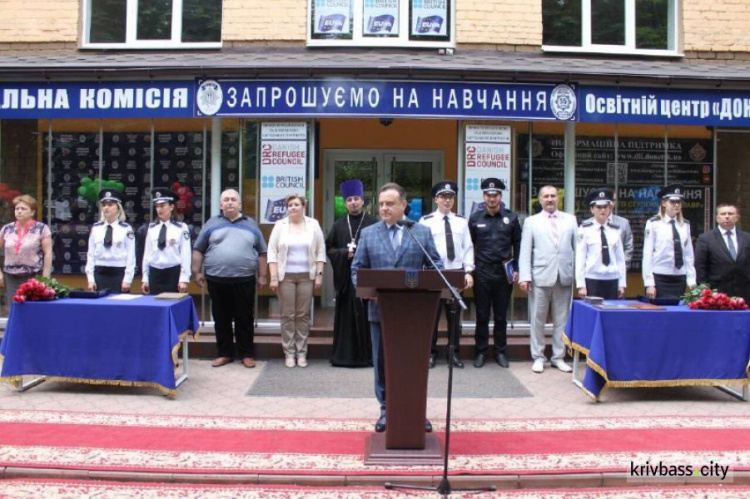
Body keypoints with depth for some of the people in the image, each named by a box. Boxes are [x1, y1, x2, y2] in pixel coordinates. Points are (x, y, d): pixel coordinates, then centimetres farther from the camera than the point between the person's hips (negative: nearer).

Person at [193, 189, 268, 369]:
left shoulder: (251, 224, 8)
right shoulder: (212, 223, 7)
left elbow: (261, 252, 9)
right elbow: (198, 249, 8)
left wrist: (262, 276, 5)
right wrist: (196, 272, 2)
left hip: (244, 280, 0)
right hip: (217, 280, 1)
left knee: (245, 319, 5)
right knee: (221, 319, 9)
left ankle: (246, 354, 15)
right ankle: (224, 353, 20)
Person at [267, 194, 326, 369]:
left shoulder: (313, 224, 4)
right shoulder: (280, 225, 2)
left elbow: (320, 251, 5)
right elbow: (272, 252, 0)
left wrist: (319, 274, -2)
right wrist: (273, 277, -6)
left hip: (306, 276, 1)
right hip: (285, 276, -1)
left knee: (303, 315, 4)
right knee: (287, 315, 2)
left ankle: (301, 352, 13)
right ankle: (289, 353, 11)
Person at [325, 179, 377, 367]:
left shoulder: (373, 223, 2)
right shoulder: (339, 225, 10)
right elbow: (329, 248, 8)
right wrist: (345, 253, -8)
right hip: (345, 276, 2)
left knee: (366, 315, 0)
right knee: (346, 316, 5)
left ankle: (367, 354, 8)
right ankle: (344, 355, 11)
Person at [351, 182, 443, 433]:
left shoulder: (422, 232, 5)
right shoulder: (368, 234, 6)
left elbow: (436, 265, 4)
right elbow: (357, 269, 6)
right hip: (381, 308, 1)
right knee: (382, 362, 8)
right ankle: (386, 410, 21)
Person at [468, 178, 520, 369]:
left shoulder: (511, 218, 3)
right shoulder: (475, 218, 3)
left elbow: (517, 245, 7)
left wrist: (517, 269, 2)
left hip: (504, 272, 1)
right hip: (482, 272, 0)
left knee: (501, 315, 8)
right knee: (482, 315, 5)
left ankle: (500, 352, 18)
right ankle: (480, 351, 15)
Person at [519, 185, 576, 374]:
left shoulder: (570, 220, 10)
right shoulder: (531, 222, 5)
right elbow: (525, 252, 0)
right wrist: (524, 277, -9)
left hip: (564, 277, 2)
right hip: (541, 277, -2)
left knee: (561, 320, 8)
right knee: (538, 320, 4)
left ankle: (558, 357, 19)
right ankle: (538, 357, 15)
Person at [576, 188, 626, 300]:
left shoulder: (615, 230, 8)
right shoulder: (585, 229, -4)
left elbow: (620, 258, 10)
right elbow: (580, 258, -6)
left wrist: (622, 283, 7)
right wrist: (581, 285, -9)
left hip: (612, 280, 4)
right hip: (592, 280, -4)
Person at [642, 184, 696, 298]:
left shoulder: (685, 225, 9)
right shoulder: (653, 223, -5)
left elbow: (689, 254, 9)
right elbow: (647, 255, -7)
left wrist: (691, 280, 4)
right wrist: (649, 283, -10)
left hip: (680, 279, 4)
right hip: (659, 279, -4)